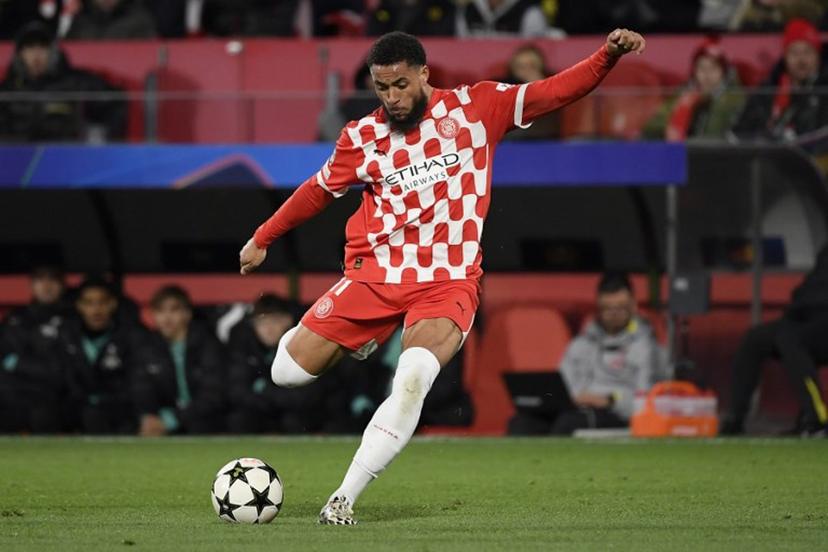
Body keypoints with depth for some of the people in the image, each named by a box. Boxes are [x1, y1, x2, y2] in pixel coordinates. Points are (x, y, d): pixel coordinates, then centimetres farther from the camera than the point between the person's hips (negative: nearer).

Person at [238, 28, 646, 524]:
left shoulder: (476, 108, 0)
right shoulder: (362, 137, 4)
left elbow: (557, 91, -1)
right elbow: (319, 190, 19)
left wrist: (608, 56, -15)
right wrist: (263, 239, 24)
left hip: (449, 283, -2)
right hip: (375, 274, 2)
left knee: (414, 377, -30)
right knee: (288, 373, -4)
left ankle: (346, 497, -23)